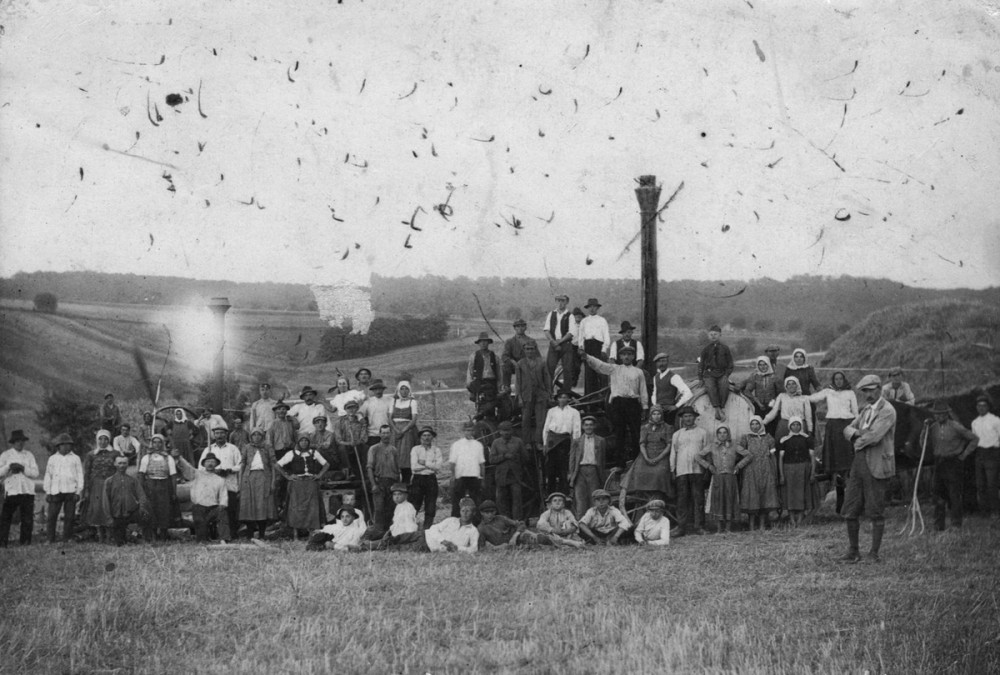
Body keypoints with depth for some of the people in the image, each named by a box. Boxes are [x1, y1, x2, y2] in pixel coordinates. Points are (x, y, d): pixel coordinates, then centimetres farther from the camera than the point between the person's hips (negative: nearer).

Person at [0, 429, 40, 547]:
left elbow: (35, 473, 3)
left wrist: (23, 468, -12)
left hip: (28, 491, 2)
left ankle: (25, 543, 7)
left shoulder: (29, 455, 12)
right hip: (11, 491, -2)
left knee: (27, 519, 0)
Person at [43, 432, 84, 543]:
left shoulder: (75, 458, 10)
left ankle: (66, 540, 5)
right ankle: (51, 540, -1)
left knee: (69, 517, -2)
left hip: (71, 491, 0)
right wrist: (47, 492, 5)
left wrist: (78, 492, -1)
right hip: (56, 491, 1)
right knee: (52, 516, -5)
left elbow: (80, 475, 8)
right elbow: (48, 476, 13)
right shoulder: (52, 459, 13)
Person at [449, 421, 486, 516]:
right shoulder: (456, 445, 6)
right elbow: (452, 463, 3)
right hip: (460, 477, -2)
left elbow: (482, 463, 13)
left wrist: (483, 478, 8)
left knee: (475, 501, 1)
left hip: (475, 477, 2)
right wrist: (453, 476, -6)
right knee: (457, 502, -1)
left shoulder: (478, 445, 13)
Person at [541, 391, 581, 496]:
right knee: (550, 465, -2)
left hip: (565, 439, -2)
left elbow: (577, 430, 7)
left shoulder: (574, 412, 11)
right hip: (552, 439, 2)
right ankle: (550, 492, 4)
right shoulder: (551, 411, 16)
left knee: (563, 469, -5)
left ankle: (561, 491, -1)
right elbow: (546, 428, 16)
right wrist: (545, 443, 9)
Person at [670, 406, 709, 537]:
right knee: (682, 498, -4)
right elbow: (673, 453, 20)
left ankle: (699, 526, -1)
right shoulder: (677, 434, 19)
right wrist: (672, 469, 12)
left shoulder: (702, 433, 12)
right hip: (681, 471, 2)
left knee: (698, 498, -5)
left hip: (698, 470, -2)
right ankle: (682, 527, -5)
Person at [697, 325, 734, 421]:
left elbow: (730, 364, 11)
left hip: (722, 374, 0)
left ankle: (722, 408, -22)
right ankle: (717, 409, -37)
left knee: (724, 386, -32)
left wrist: (726, 375, -4)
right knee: (710, 387, -32)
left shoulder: (724, 349, 10)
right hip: (709, 374, 0)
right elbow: (701, 364, 14)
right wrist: (700, 378, 5)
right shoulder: (706, 349, 11)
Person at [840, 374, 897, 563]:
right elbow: (848, 430, 13)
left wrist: (858, 441, -3)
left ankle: (874, 553, 7)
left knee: (876, 512, -1)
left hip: (877, 465, -8)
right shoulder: (866, 409, 18)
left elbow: (874, 436, -21)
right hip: (859, 462, 8)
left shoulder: (887, 411, -10)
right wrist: (857, 434, -8)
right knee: (850, 511, 6)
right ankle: (853, 552, 15)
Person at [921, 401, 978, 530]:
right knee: (938, 494, 3)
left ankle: (956, 523, 5)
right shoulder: (933, 427, 5)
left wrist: (964, 454, -2)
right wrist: (925, 429, -4)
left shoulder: (955, 427, -7)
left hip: (953, 463, -4)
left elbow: (974, 439, 0)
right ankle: (938, 525, 7)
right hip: (939, 463, 4)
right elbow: (924, 445, 6)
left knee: (954, 494, -3)